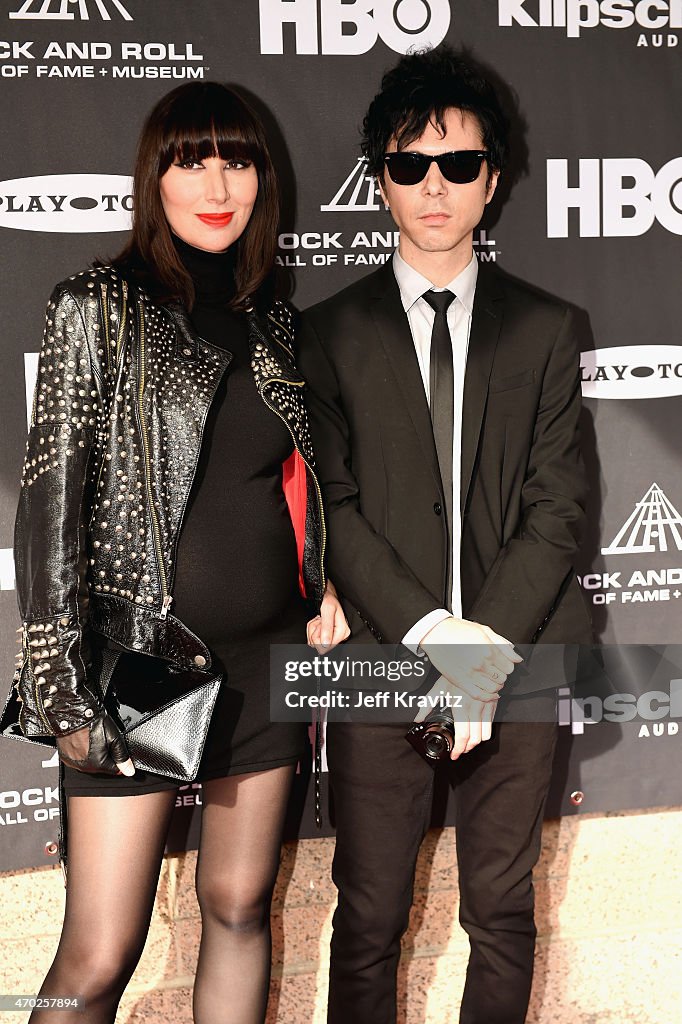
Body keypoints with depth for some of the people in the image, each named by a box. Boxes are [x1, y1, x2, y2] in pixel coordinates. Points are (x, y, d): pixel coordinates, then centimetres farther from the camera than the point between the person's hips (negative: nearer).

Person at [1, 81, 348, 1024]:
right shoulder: (99, 309, -5)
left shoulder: (269, 318, 10)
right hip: (146, 656, -5)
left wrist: (321, 588, 6)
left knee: (240, 908, 14)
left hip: (268, 655, 5)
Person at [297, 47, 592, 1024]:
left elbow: (556, 505, 1)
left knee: (503, 911, 11)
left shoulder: (545, 330, 8)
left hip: (517, 659, 1)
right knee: (370, 917, 7)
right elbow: (331, 510, -2)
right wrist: (431, 634, -14)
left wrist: (490, 645, -12)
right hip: (382, 655, -1)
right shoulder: (329, 334, 6)